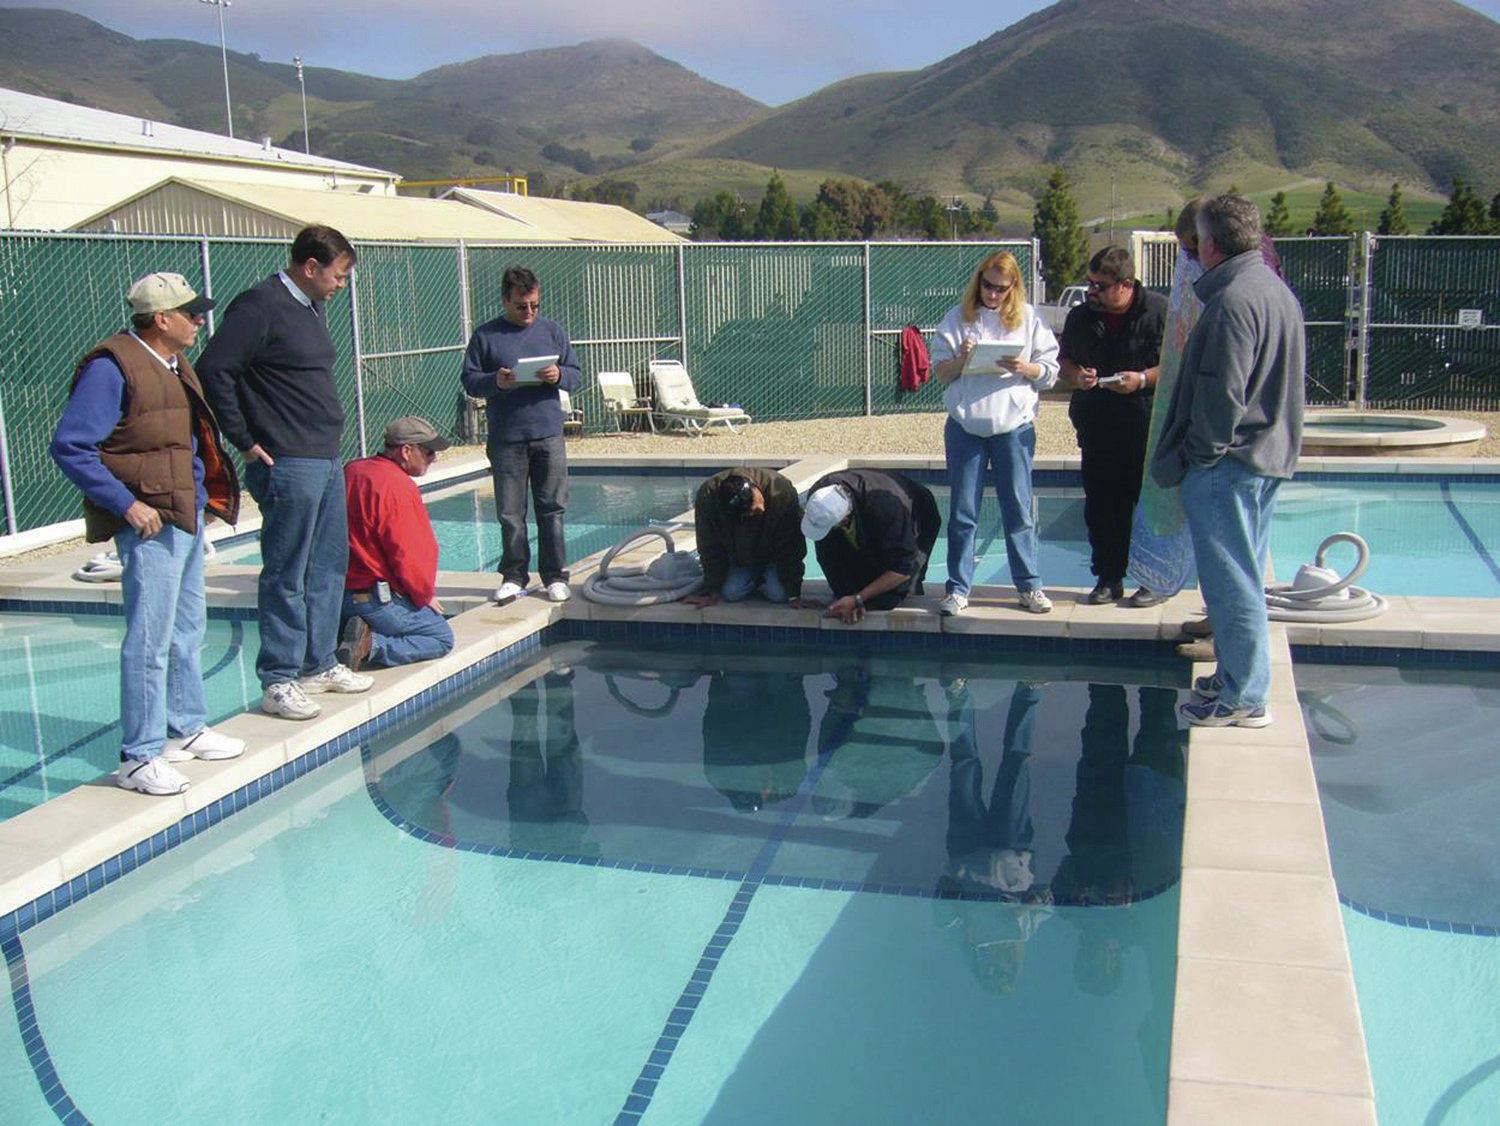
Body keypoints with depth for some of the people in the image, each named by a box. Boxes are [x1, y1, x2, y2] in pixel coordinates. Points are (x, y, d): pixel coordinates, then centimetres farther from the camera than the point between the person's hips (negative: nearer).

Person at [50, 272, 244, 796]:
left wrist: (207, 493, 11)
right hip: (149, 523, -10)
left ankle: (186, 728, 32)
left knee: (188, 630, 18)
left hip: (187, 517, 10)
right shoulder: (111, 367, -13)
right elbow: (70, 448, -18)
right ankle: (140, 757, 1)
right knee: (150, 640, -6)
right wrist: (126, 504, -20)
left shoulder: (175, 365, 15)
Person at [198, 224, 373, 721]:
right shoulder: (260, 307, -13)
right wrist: (246, 442, -15)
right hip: (288, 464, -9)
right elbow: (213, 370, -19)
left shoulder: (311, 307, 15)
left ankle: (319, 666, 26)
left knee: (328, 568, 14)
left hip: (327, 459, 9)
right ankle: (278, 683, 5)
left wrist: (328, 444, 14)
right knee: (287, 576, -3)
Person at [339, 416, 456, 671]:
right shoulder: (399, 487, -20)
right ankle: (371, 645, -13)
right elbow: (407, 557, -20)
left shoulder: (351, 471, 8)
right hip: (378, 599, -9)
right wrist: (426, 596, -1)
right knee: (443, 638, 6)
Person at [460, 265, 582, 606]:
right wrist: (495, 382, -17)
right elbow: (469, 380, 3)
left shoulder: (552, 331, 11)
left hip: (548, 435, 1)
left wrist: (559, 376, -12)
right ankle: (514, 575, 14)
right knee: (510, 513, 4)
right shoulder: (485, 335, 5)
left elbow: (577, 373, 11)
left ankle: (555, 575, 11)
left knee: (552, 508, 3)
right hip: (505, 439, -1)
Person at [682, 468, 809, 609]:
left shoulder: (781, 491, -36)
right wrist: (712, 592, -17)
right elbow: (710, 550, -20)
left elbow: (790, 548, -28)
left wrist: (794, 593, -27)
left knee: (779, 594, -19)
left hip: (773, 556, -2)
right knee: (730, 593, -15)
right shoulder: (707, 496, -32)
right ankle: (758, 580, 17)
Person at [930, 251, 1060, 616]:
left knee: (1019, 509, 4)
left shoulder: (1029, 319, 6)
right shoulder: (958, 318, 6)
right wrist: (960, 359, -15)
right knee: (962, 512, 4)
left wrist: (1023, 367, -15)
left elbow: (1050, 373, 4)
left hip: (1014, 426, 0)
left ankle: (1029, 586, 14)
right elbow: (939, 373, 4)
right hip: (965, 426, 1)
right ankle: (958, 589, 12)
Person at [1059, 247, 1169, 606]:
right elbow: (1065, 361, 20)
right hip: (1096, 426, 5)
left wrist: (1143, 379, -17)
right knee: (1100, 505, 8)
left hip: (1148, 427, -4)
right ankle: (1108, 579, 19)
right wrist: (1076, 376, -3)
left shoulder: (1161, 311, -6)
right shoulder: (1080, 316, 8)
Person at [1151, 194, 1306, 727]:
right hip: (1270, 456, 10)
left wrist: (1198, 456, -13)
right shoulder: (1279, 291, 14)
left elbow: (1220, 393, -23)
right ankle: (1238, 678, 30)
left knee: (1231, 582, -3)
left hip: (1227, 463, -10)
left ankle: (1243, 698, 4)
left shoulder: (1232, 300, -19)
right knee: (1244, 577, 19)